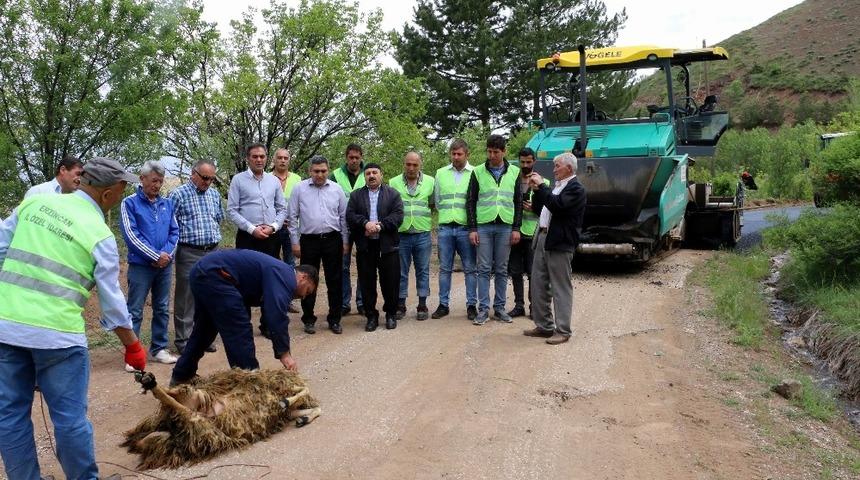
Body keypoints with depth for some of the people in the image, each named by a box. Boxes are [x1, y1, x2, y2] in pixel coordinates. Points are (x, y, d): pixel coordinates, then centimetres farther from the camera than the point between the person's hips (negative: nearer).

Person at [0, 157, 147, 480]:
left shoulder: (35, 202, 8)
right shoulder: (100, 235, -5)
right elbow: (112, 302, -1)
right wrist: (133, 347, 10)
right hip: (57, 332, -5)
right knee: (70, 417, 7)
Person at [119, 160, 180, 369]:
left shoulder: (167, 203, 9)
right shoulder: (130, 203, -5)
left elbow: (174, 232, 8)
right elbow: (131, 235, -12)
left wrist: (166, 253, -9)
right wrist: (156, 256, -14)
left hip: (165, 265, 5)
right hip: (140, 265, -5)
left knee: (162, 309, 11)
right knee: (135, 311, -1)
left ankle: (159, 349, 22)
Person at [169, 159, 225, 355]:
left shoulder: (214, 194, 12)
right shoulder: (178, 194, -6)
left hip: (212, 252, 6)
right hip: (189, 253, -5)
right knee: (186, 298, 0)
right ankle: (183, 340, 8)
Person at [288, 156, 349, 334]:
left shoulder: (336, 189, 5)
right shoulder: (299, 189, 1)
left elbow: (343, 217, 8)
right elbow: (293, 217, 2)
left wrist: (345, 242, 5)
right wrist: (295, 242, -1)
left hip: (333, 240, 1)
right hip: (309, 241, -1)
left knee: (335, 281, 6)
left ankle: (334, 319, 17)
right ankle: (308, 320, 18)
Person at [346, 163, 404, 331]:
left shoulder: (393, 194, 8)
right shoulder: (356, 195, 12)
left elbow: (398, 215, -5)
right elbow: (350, 215, 0)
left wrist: (380, 225, -17)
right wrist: (365, 224, -17)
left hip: (387, 245, -1)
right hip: (365, 245, 1)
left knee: (391, 282, 3)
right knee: (367, 283, 4)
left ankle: (391, 314, 19)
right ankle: (371, 316, 15)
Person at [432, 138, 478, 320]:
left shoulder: (474, 173, 0)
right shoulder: (440, 173, 10)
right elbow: (437, 200, 15)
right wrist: (446, 214, 7)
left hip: (466, 227, -3)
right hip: (445, 227, 3)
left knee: (470, 269, 4)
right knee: (444, 268, 8)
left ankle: (471, 305, 12)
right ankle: (443, 304, 16)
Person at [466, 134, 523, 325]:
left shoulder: (514, 172, 7)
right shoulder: (478, 172, 3)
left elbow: (519, 202, 7)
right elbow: (470, 201, 3)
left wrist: (516, 228, 0)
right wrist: (472, 228, -4)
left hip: (505, 227, 1)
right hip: (483, 226, -1)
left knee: (502, 270, 7)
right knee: (484, 269, 0)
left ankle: (499, 308, 15)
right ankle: (483, 309, 5)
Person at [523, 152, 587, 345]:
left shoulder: (576, 188, -8)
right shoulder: (556, 186, 19)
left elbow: (557, 206, -23)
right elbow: (540, 210, 21)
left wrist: (541, 186, -15)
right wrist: (535, 190, 9)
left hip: (559, 243, -9)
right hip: (542, 239, 9)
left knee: (561, 288, -2)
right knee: (537, 286, 11)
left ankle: (563, 331, 4)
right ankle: (544, 326, 21)